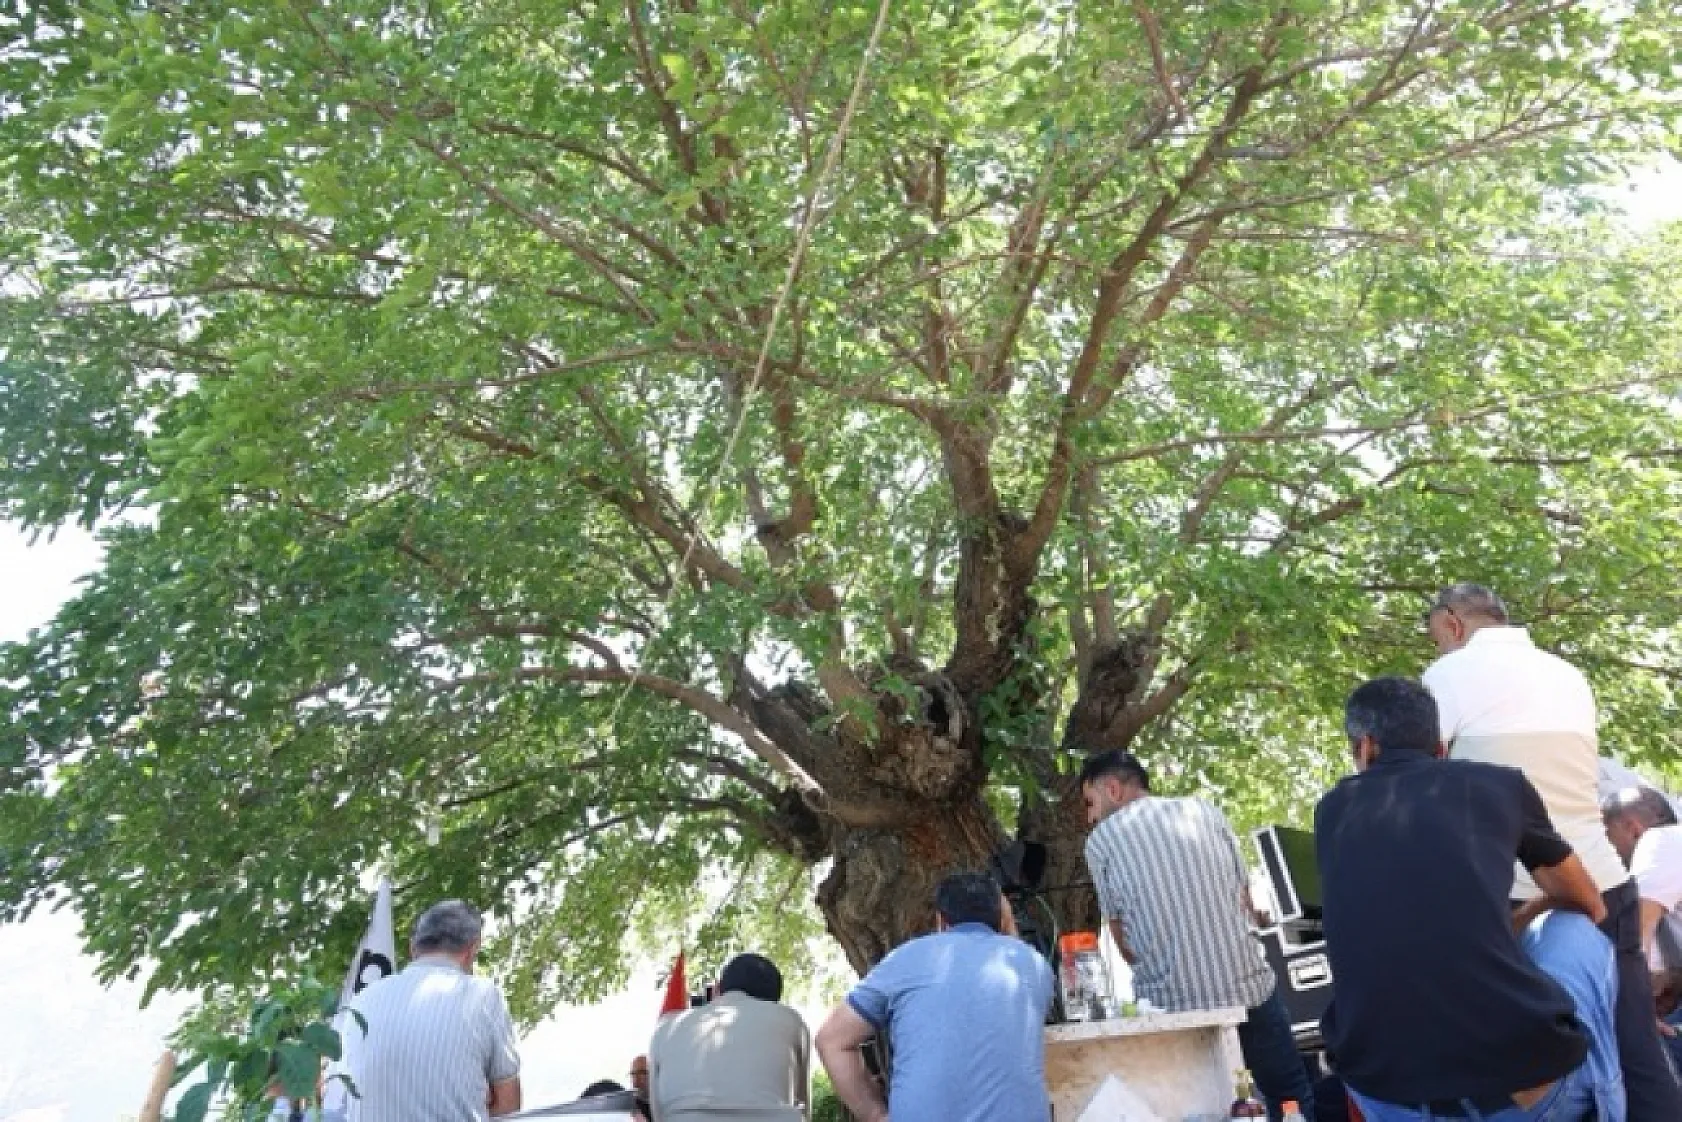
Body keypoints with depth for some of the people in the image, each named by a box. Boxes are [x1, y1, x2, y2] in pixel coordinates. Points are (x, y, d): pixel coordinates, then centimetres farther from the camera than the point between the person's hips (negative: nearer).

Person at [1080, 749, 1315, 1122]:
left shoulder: (1101, 839, 0)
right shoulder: (1206, 810, 7)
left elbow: (1123, 940, 7)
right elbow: (1245, 899, 15)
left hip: (1172, 1004, -2)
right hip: (1250, 987, 2)